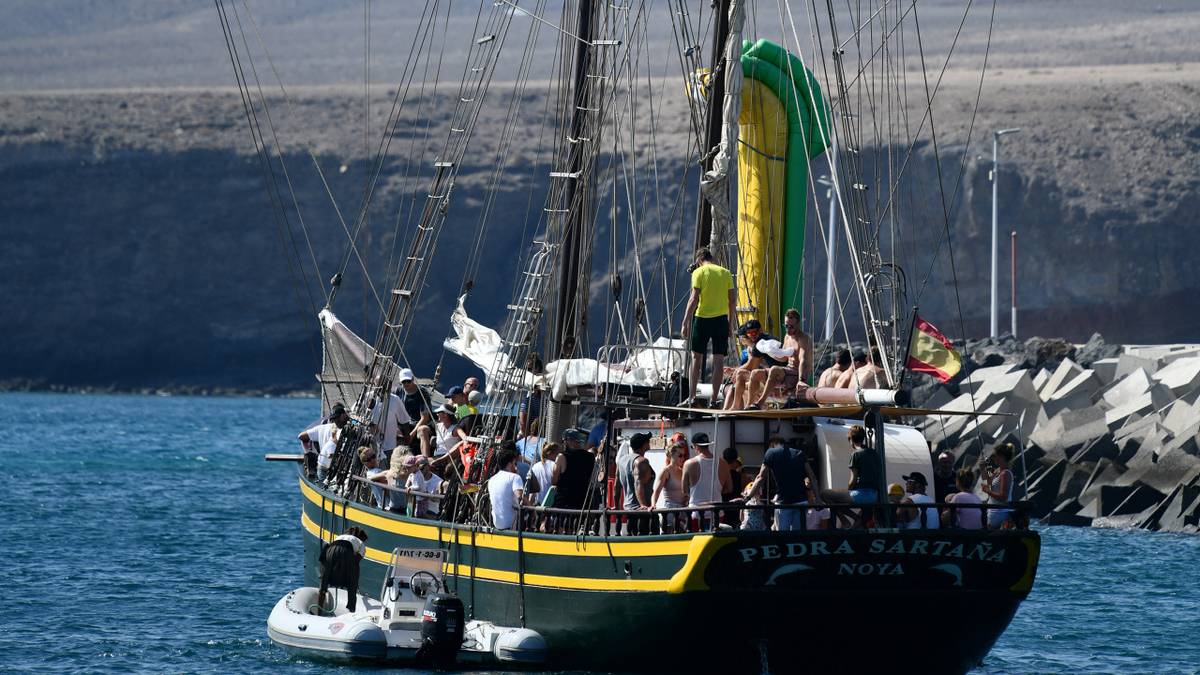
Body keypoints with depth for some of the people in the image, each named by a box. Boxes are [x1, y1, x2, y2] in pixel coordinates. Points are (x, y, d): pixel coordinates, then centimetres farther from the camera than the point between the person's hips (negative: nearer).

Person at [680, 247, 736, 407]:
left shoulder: (699, 272, -3)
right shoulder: (725, 273, 8)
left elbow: (694, 299, -10)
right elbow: (732, 299, 7)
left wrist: (685, 323, -9)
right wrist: (730, 324, 15)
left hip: (702, 317, -2)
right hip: (721, 318, 2)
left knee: (697, 356, 10)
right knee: (719, 359, 2)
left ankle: (692, 397, 8)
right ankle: (714, 399, 1)